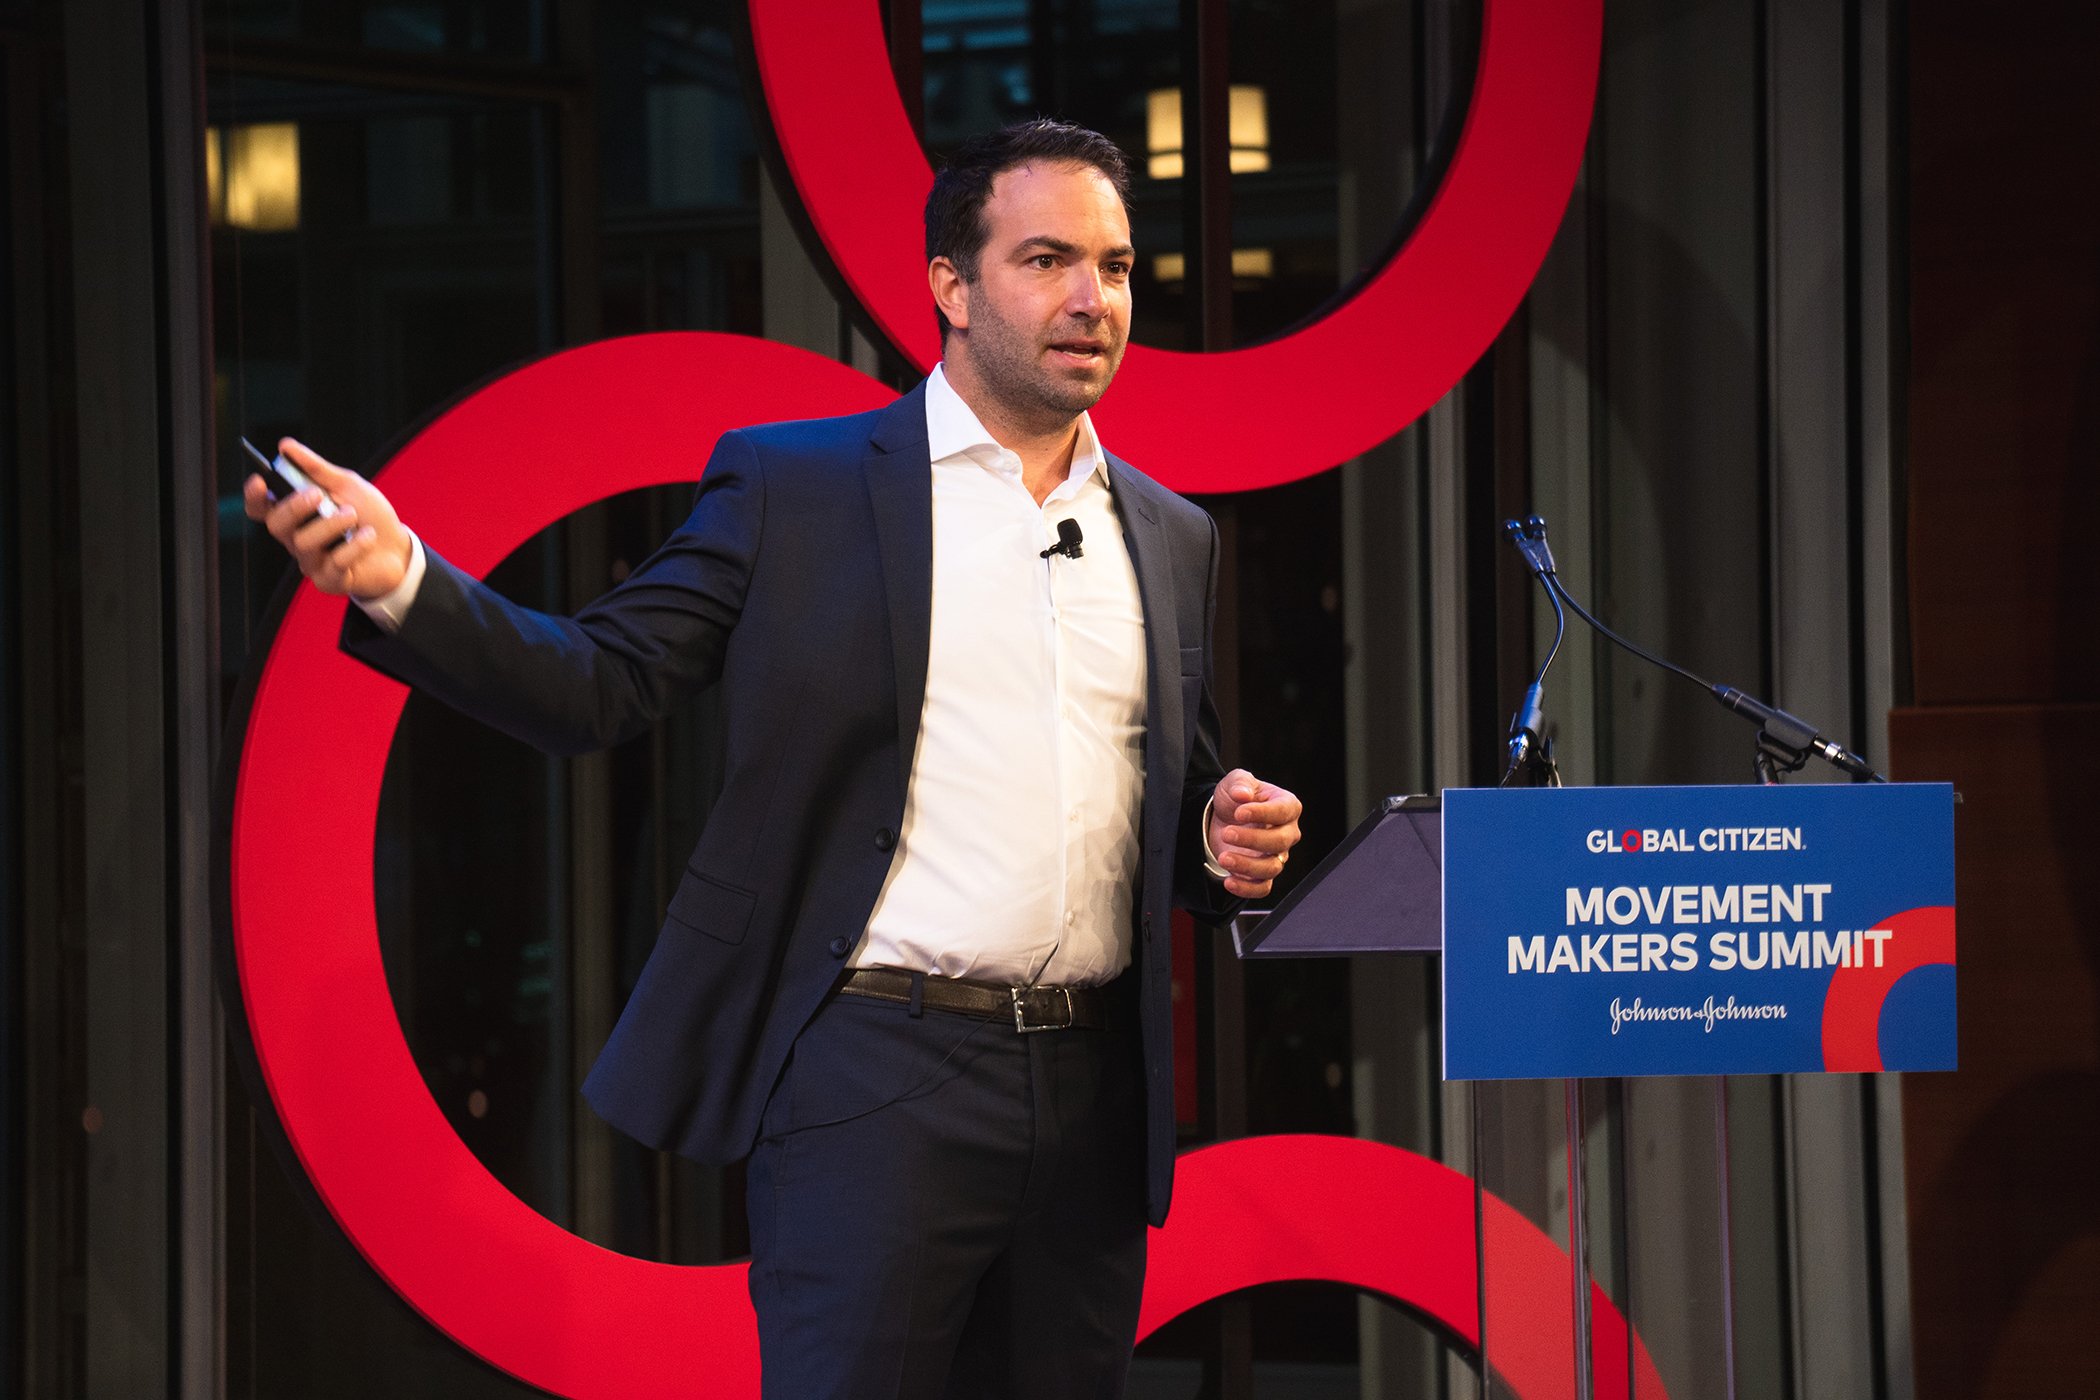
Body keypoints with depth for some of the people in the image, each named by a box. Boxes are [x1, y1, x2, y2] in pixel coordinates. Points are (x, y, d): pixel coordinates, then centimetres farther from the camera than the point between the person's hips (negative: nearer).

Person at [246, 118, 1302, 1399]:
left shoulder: (1172, 537, 15)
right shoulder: (793, 483, 2)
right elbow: (602, 684, -4)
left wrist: (1227, 841, -1)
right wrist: (399, 581, -20)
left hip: (1091, 1090, 5)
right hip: (878, 1072, -5)